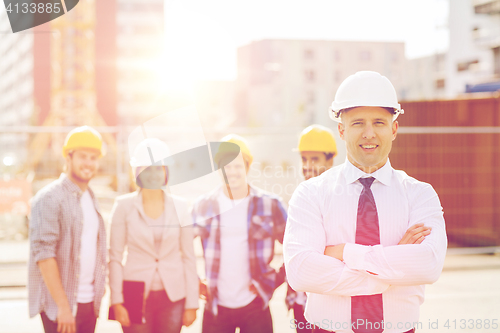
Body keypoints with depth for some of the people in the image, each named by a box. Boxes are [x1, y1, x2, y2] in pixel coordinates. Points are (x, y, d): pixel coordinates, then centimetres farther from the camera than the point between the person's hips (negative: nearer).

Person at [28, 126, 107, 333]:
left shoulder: (90, 199, 15)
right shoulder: (49, 198, -9)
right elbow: (43, 254, -16)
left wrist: (97, 297, 11)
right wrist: (63, 305, -19)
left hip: (89, 301, 7)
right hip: (59, 305, -7)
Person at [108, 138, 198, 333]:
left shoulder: (179, 207, 3)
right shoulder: (124, 206, -2)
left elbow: (188, 257, 4)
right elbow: (115, 257, -2)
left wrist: (191, 303, 1)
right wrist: (117, 301, -7)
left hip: (173, 297, 1)